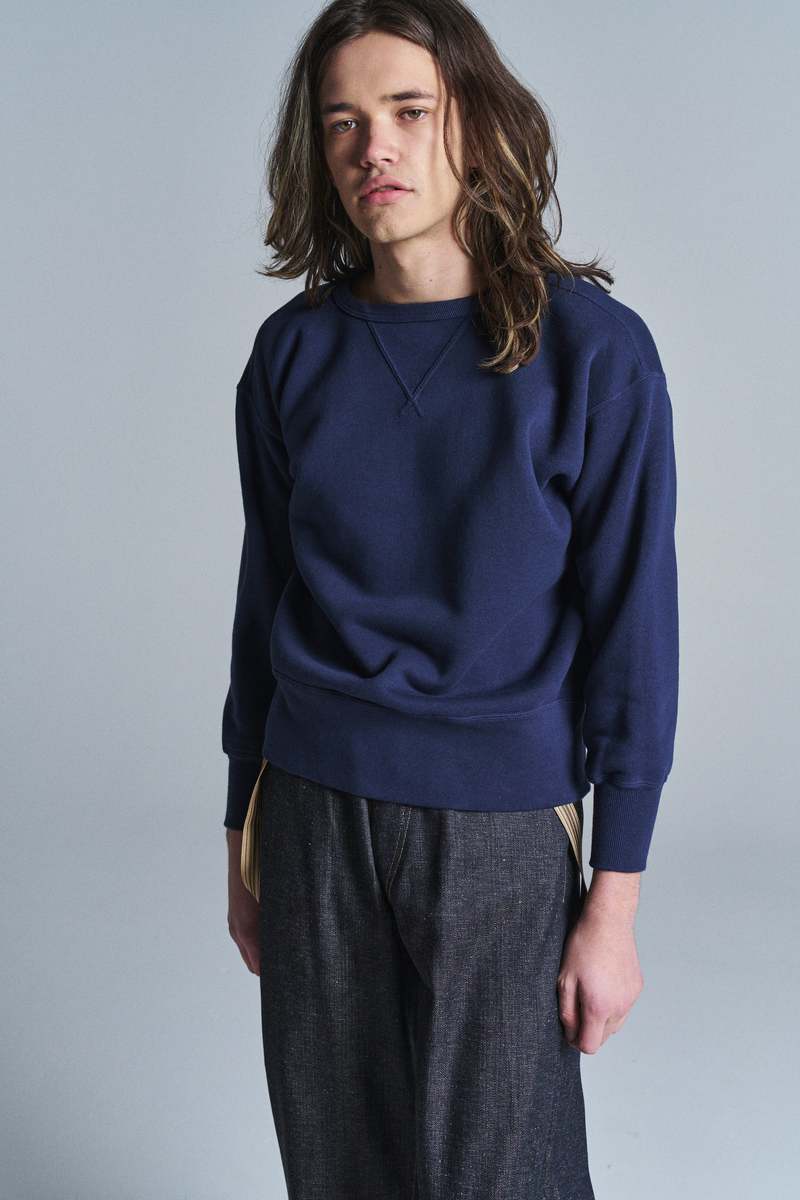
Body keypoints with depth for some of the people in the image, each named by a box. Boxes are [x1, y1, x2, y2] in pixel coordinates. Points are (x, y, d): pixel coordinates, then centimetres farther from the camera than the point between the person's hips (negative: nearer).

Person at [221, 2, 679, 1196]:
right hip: (314, 815, 3)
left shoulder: (591, 348, -9)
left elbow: (633, 633, -7)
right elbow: (265, 604, 10)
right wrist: (243, 843, 13)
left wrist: (615, 902, -8)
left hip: (500, 831, -3)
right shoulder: (294, 351, 2)